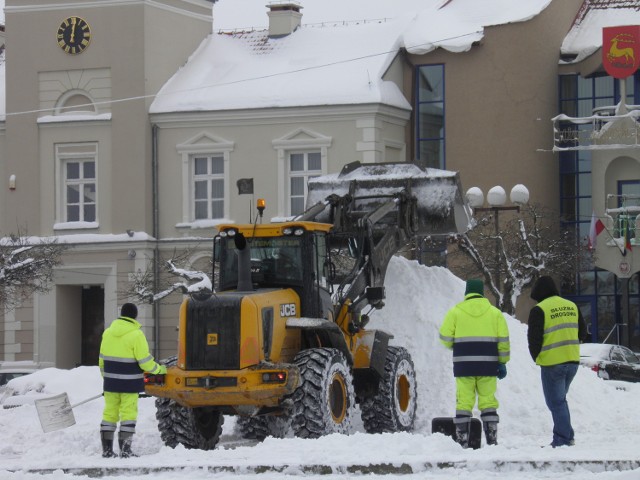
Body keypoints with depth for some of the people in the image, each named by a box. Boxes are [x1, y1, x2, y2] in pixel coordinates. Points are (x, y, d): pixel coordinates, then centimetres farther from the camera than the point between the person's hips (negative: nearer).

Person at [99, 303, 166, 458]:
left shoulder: (107, 333, 5)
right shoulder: (136, 335, -13)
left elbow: (102, 359, 12)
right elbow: (145, 361, -13)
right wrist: (159, 370, 4)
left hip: (110, 382, 5)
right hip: (129, 384, -5)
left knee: (110, 413, 11)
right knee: (128, 414, -1)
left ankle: (107, 449, 13)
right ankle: (125, 449, -4)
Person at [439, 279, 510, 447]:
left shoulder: (456, 312, 2)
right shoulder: (495, 313, 7)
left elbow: (445, 337, 1)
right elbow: (503, 340, 4)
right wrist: (502, 363, 11)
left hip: (464, 364, -1)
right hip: (488, 364, 1)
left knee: (464, 402, 2)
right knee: (488, 401, 7)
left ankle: (462, 441, -2)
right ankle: (492, 439, 3)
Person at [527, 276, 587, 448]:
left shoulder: (539, 310, -10)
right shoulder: (572, 306, 9)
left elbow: (534, 338, -11)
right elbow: (582, 333, 14)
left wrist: (537, 358, 7)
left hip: (552, 363, -6)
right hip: (573, 361, 6)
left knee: (556, 402, 0)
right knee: (560, 399, 20)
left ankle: (564, 439, -3)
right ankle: (563, 436, 19)